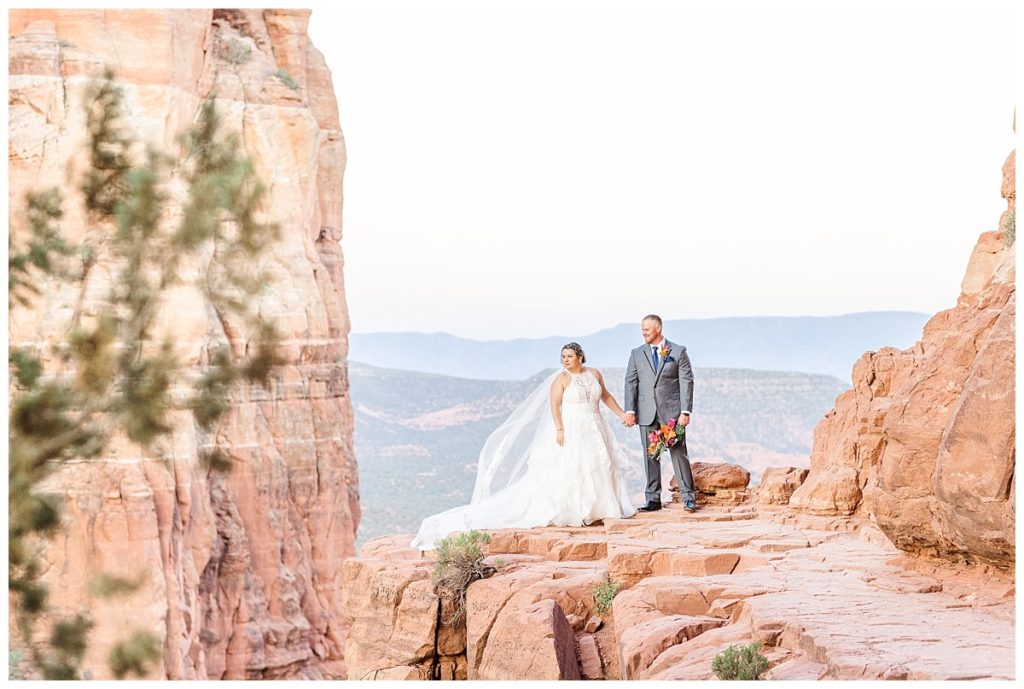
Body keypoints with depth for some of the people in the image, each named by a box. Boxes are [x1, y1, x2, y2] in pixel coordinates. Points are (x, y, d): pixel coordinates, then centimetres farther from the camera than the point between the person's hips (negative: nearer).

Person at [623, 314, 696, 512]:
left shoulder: (678, 352, 3)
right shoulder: (637, 354, 11)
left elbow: (686, 382, -1)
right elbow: (631, 382, 7)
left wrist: (685, 411, -9)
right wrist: (630, 410, -5)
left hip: (671, 412, -3)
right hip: (647, 413, 3)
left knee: (678, 453, -4)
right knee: (650, 456, 4)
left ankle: (688, 497, 0)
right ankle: (653, 499, 9)